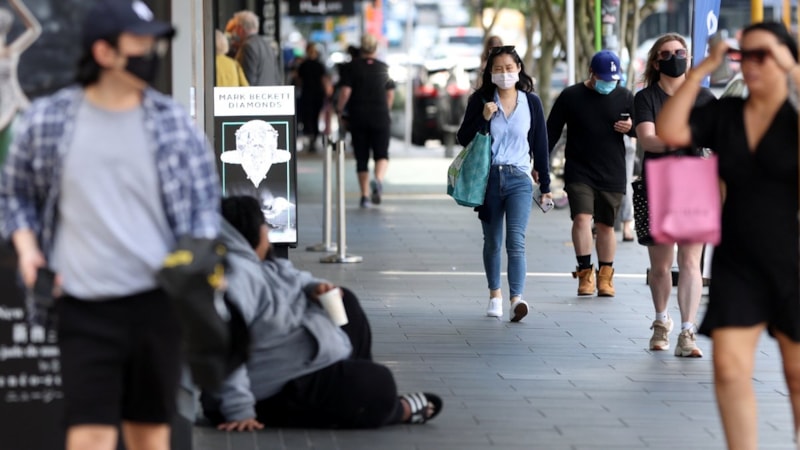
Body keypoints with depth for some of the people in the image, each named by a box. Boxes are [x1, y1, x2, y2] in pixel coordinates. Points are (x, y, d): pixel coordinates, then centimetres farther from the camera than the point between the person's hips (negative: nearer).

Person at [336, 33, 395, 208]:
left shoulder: (354, 67, -3)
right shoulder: (384, 68, 4)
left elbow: (345, 91, -12)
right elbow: (390, 94, 9)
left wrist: (339, 110, -2)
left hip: (357, 117, -1)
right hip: (380, 118, 1)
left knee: (361, 158, 6)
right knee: (381, 154, 6)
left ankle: (365, 196, 5)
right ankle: (378, 180, -24)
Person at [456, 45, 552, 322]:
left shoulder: (531, 102, 4)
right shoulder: (481, 100, 2)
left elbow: (540, 144, 7)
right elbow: (463, 138, 2)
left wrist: (545, 184, 7)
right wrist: (483, 118, -15)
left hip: (519, 178, -1)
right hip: (489, 177, 1)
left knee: (516, 240, -16)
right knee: (492, 242, 12)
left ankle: (516, 299, -25)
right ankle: (495, 294, 29)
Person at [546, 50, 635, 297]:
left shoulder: (624, 97, 5)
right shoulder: (570, 96, 1)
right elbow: (551, 132, 5)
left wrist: (631, 127, -10)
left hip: (612, 175, 1)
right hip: (578, 173, -1)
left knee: (606, 225, 7)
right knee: (581, 218, -16)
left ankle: (605, 277, 17)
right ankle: (585, 273, -8)